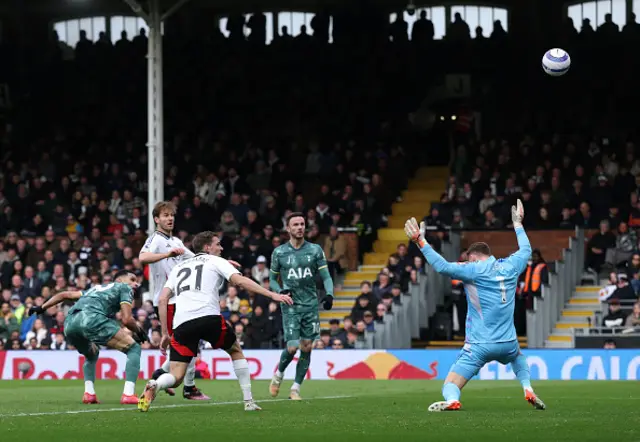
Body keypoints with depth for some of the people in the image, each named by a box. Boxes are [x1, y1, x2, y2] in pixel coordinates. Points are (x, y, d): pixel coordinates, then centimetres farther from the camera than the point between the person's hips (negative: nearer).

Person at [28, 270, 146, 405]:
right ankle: (128, 395, -10)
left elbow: (65, 295, 35)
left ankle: (89, 394, 17)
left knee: (92, 355, 36)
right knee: (134, 349, 6)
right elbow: (127, 319, 8)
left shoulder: (97, 288, 40)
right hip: (92, 318, -7)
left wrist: (42, 308, 36)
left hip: (70, 323, 7)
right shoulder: (124, 288, 22)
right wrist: (139, 331, 25)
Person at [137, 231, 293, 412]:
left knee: (175, 377, 4)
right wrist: (272, 295, -4)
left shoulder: (178, 267, 29)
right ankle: (249, 401, 18)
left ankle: (154, 385, -31)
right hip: (209, 317, -3)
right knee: (236, 351, 26)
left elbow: (162, 300, 19)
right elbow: (240, 281, -1)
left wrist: (165, 333, 22)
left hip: (181, 323, 3)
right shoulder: (216, 261, 16)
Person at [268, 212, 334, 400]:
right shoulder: (279, 252, 2)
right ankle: (278, 374, 19)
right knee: (292, 348, -11)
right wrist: (280, 291, -11)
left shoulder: (315, 250, 4)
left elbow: (326, 276, 4)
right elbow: (272, 279, 10)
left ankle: (295, 388, 10)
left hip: (311, 306, 2)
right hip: (290, 306, -2)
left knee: (307, 348, -1)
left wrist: (329, 294, -15)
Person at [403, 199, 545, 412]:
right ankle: (529, 391, 19)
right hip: (508, 343, 5)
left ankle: (452, 401, -41)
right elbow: (526, 249, 28)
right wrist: (518, 223, 42)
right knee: (518, 358, 41)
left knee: (450, 386, -5)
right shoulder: (510, 266, 7)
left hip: (479, 345, -5)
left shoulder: (473, 270, -7)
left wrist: (420, 241, -13)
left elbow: (442, 265, -18)